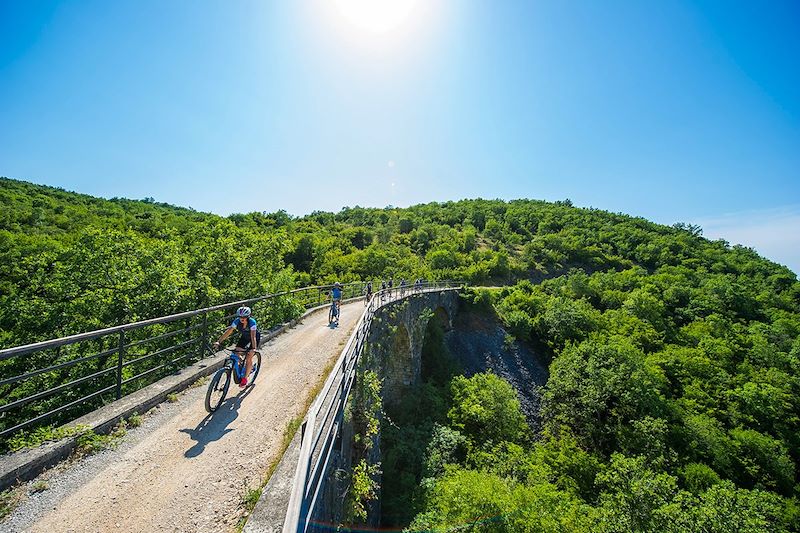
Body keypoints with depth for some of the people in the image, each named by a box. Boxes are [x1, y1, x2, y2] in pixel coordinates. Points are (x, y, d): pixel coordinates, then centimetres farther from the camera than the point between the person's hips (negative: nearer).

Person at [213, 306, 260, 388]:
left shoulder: (252, 322, -35)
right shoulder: (237, 321, -23)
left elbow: (253, 336, -42)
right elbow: (228, 331, -25)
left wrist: (253, 348, -53)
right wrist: (218, 341, -35)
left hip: (255, 337, -5)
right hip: (244, 337, 5)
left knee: (248, 358, -10)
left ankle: (244, 379, 6)